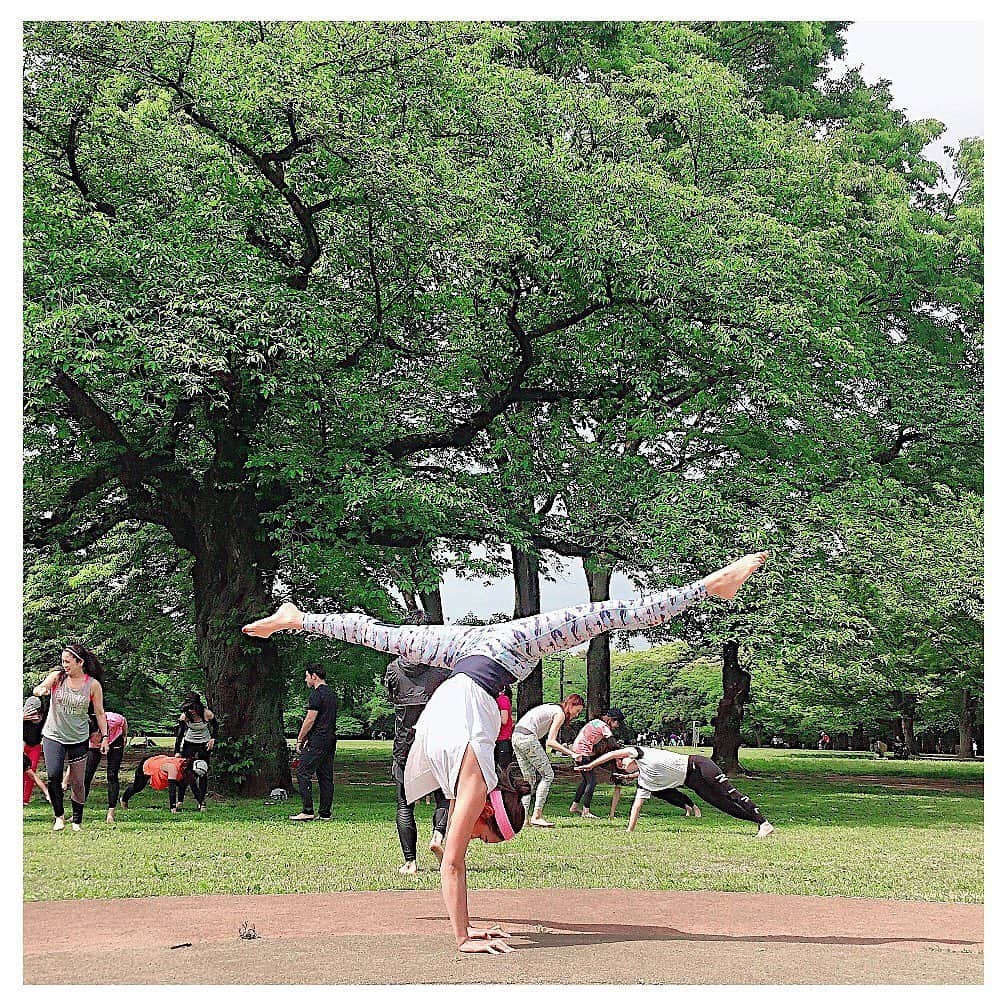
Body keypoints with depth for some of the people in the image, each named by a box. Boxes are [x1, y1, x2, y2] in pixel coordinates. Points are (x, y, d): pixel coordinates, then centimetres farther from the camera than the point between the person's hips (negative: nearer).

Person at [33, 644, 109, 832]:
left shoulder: (93, 685, -5)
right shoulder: (57, 677, -4)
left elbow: (100, 713, 2)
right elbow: (37, 689, -19)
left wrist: (104, 736, -2)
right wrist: (41, 690, -43)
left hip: (78, 739, 0)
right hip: (53, 736, 0)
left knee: (77, 782, 5)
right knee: (53, 775, -18)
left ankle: (77, 821, 20)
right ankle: (58, 816, 0)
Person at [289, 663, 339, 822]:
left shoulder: (317, 694, -12)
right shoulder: (332, 694, 18)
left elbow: (310, 720, -15)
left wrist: (300, 739, -6)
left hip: (317, 742, -9)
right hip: (330, 740, 9)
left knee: (303, 773, -6)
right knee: (326, 777, 9)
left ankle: (307, 811, -10)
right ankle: (325, 813, 9)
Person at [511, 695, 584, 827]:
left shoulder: (552, 708, 25)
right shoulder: (560, 714, -3)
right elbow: (550, 742, -9)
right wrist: (571, 753, -9)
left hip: (516, 736, 9)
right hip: (527, 737, -9)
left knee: (529, 779, 13)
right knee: (548, 775, -3)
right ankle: (537, 816, -8)